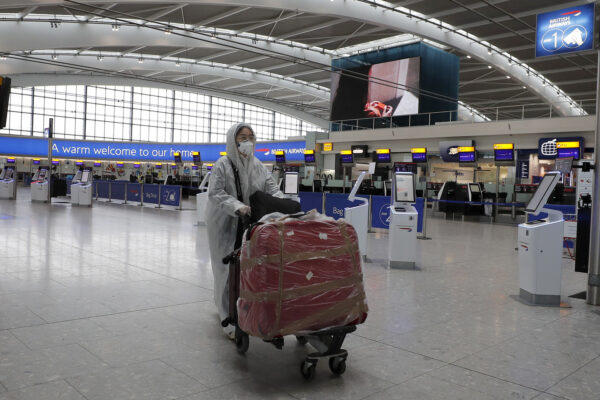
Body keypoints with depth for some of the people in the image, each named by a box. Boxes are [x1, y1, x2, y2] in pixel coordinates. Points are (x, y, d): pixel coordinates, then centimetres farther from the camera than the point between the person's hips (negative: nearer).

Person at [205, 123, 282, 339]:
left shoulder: (257, 165, 6)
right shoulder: (222, 165, -10)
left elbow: (271, 187, 3)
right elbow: (215, 193, -18)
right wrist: (237, 207, -31)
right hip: (225, 224, -5)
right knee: (228, 268, -3)